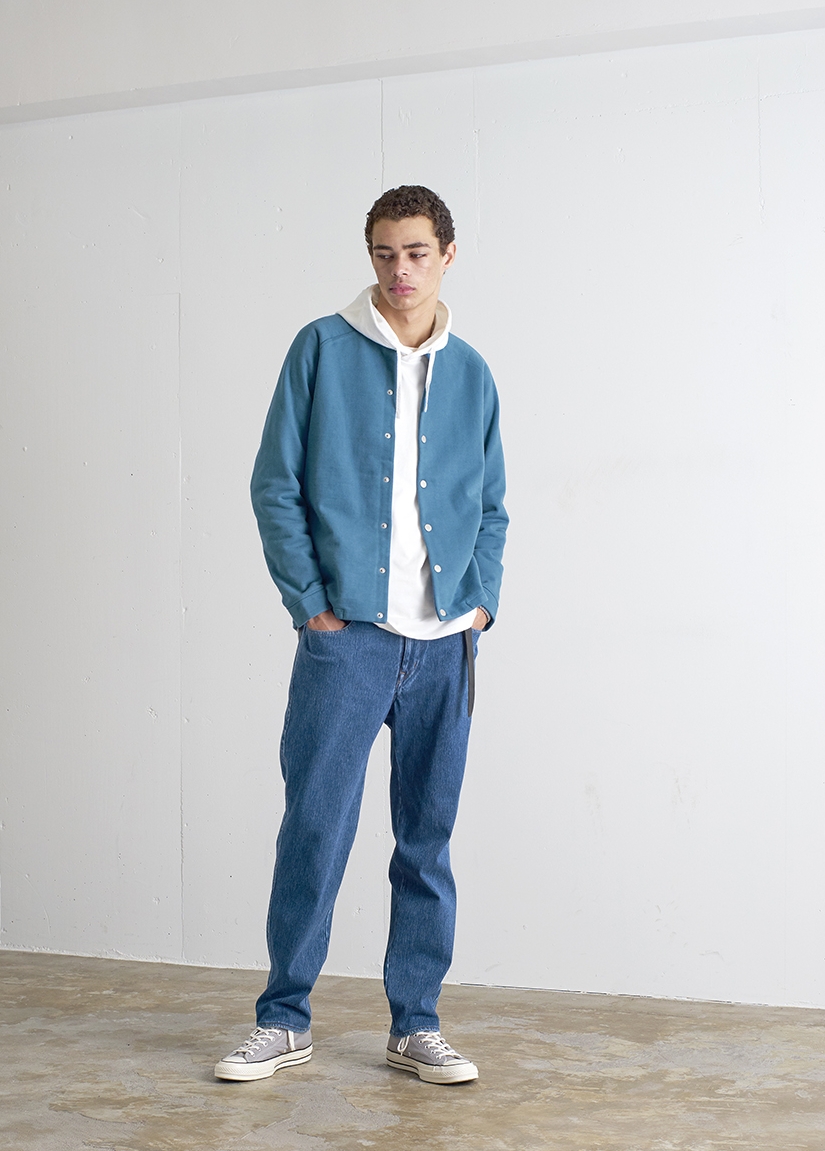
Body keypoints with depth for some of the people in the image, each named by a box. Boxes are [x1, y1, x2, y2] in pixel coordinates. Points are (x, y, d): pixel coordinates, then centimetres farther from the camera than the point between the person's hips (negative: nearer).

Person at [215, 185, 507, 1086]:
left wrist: (482, 601, 3)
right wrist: (308, 599, -7)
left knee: (428, 841, 8)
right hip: (346, 635, -3)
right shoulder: (323, 350, 2)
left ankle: (416, 1024, 19)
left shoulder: (470, 374, 12)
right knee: (315, 828, -3)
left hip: (444, 643, 3)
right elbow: (275, 485, -1)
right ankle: (285, 1019, 13)